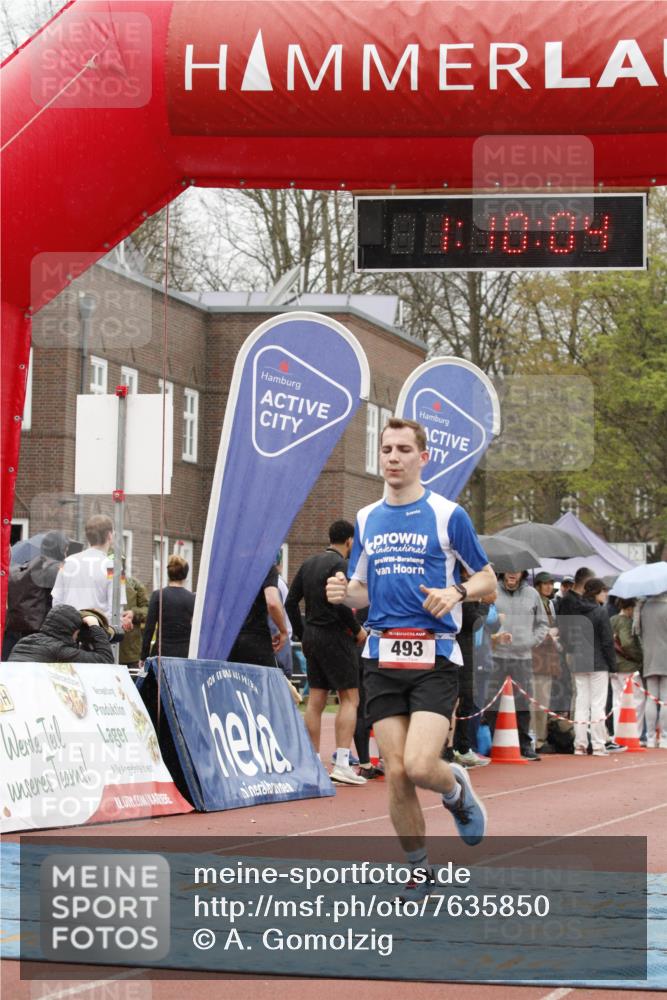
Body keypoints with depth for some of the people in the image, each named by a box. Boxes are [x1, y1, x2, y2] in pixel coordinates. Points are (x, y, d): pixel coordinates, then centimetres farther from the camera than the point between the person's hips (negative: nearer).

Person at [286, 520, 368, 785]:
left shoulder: (309, 563, 13)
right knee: (349, 699, -3)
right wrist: (358, 630, -8)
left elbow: (291, 602, 13)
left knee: (315, 701, 9)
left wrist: (301, 634, 18)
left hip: (311, 636, 8)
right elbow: (341, 604, -22)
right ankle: (341, 764, -11)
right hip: (334, 636, -8)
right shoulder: (340, 564, -11)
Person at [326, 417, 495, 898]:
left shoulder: (447, 514, -1)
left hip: (435, 656, -4)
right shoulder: (367, 519, 13)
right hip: (382, 656, 4)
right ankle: (419, 868, 17)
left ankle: (457, 789, 17)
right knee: (396, 774, -1)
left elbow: (487, 578, 4)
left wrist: (456, 594, -17)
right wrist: (342, 592, -3)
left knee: (419, 765, -18)